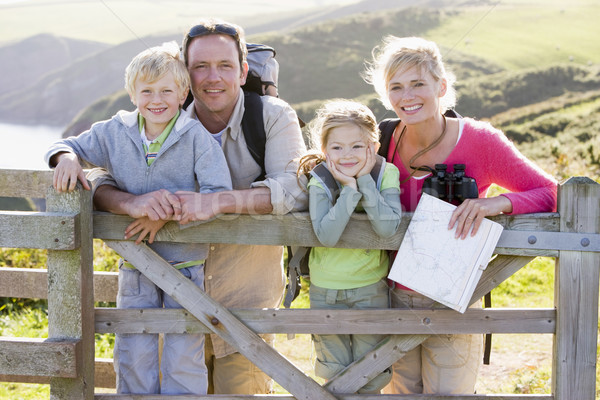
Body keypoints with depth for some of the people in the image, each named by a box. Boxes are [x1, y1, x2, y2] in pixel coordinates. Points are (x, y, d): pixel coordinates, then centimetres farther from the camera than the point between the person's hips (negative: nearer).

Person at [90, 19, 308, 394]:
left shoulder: (273, 116, -7)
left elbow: (295, 188, -20)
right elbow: (102, 186, -4)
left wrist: (217, 201, -33)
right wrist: (135, 202, -28)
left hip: (247, 303, -2)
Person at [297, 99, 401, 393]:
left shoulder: (385, 174, -12)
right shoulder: (320, 181, -13)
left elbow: (387, 228, -27)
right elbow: (327, 235, -27)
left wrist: (365, 180, -25)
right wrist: (349, 189, -27)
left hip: (371, 288, 0)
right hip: (326, 291, 0)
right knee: (335, 374, 14)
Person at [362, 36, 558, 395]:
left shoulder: (479, 140, -13)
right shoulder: (386, 141, -3)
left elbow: (551, 195, -13)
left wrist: (495, 203, -29)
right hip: (395, 300, 3)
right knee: (398, 392, 15)